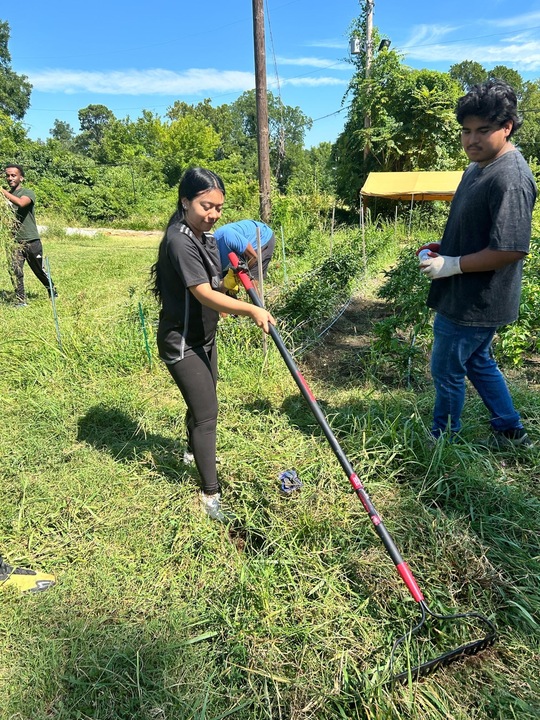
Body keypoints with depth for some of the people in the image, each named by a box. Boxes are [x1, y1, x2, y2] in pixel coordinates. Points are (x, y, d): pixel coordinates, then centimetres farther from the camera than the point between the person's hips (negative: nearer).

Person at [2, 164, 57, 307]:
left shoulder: (28, 193, -4)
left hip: (31, 240, -3)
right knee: (15, 271, -8)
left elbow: (21, 203, -27)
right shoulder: (6, 196, 11)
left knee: (40, 270, 10)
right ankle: (20, 301, -3)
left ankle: (53, 293, 31)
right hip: (14, 241, 3)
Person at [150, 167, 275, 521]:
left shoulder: (206, 236, 6)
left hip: (204, 337, 9)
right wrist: (251, 309, -38)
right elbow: (205, 294, -32)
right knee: (207, 412, -7)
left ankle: (195, 450, 51)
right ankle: (211, 494, 6)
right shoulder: (179, 241, -24)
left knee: (202, 402, 25)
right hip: (182, 343, -9)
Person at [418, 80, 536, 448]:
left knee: (447, 371, 5)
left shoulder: (511, 178, -22)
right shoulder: (478, 167, 9)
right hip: (466, 296, 10)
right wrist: (441, 248, 6)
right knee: (478, 362, 22)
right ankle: (511, 431, 37)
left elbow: (510, 250, -28)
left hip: (475, 302, -10)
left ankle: (443, 439, 28)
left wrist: (452, 264, -22)